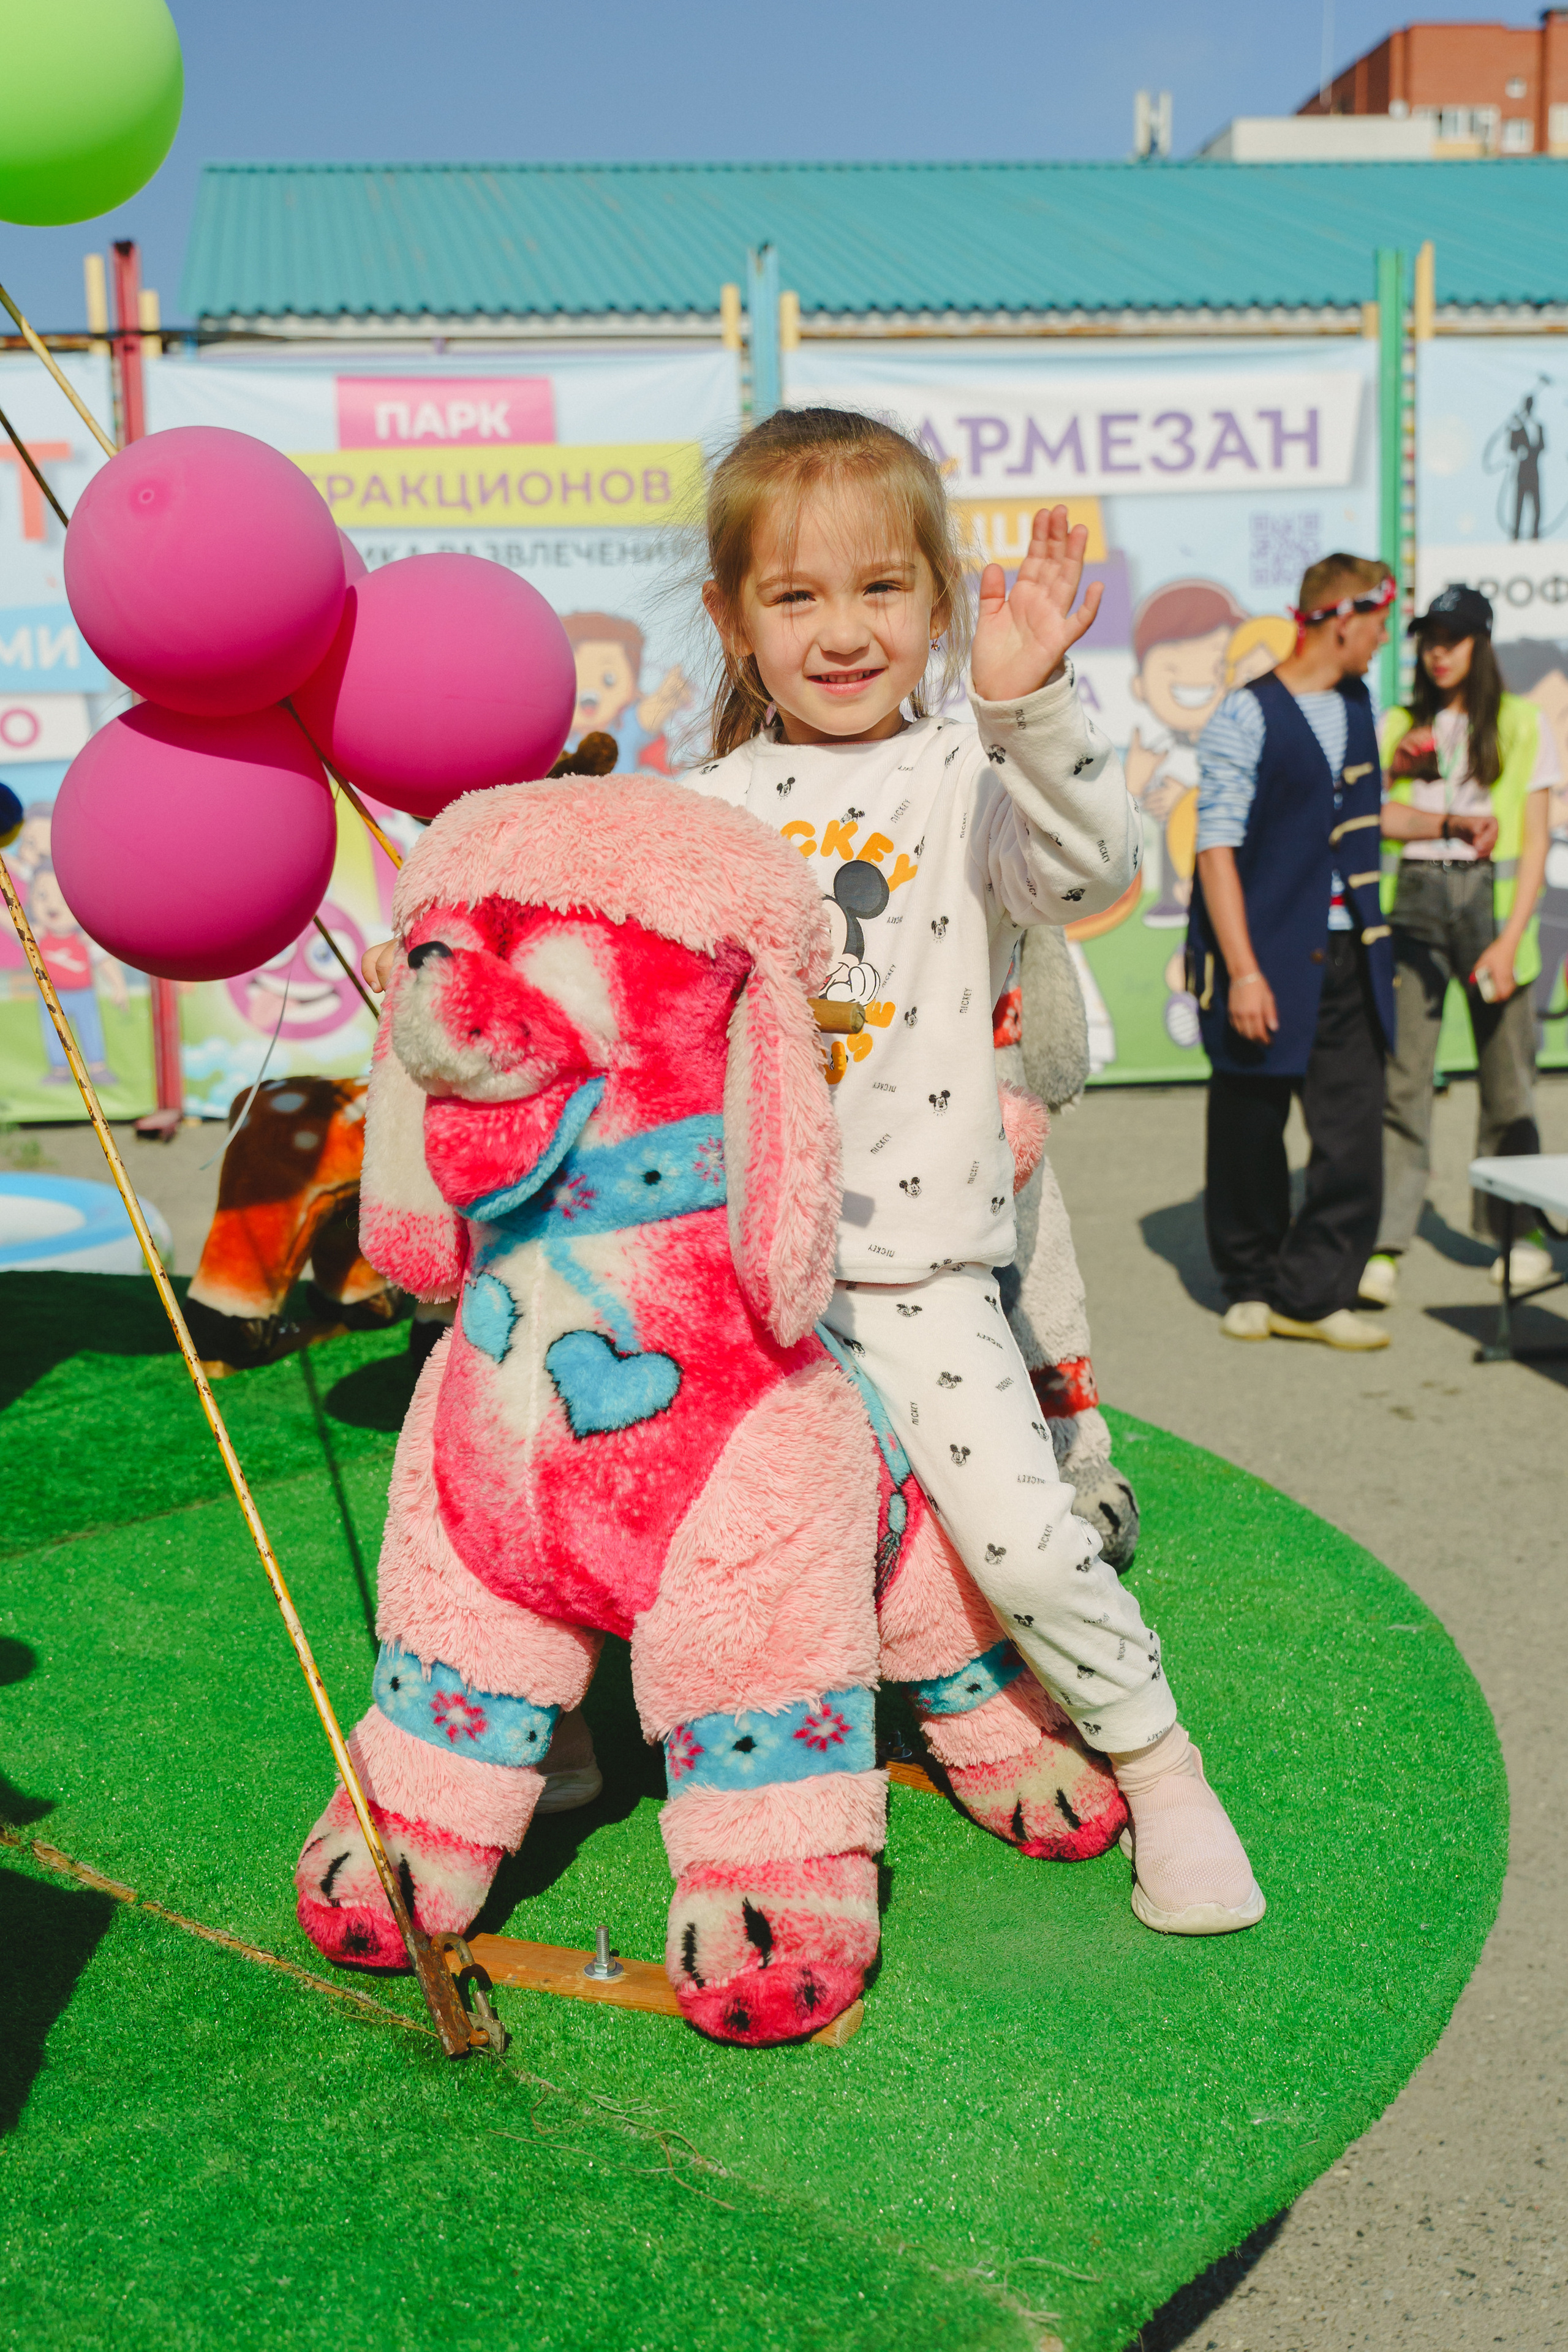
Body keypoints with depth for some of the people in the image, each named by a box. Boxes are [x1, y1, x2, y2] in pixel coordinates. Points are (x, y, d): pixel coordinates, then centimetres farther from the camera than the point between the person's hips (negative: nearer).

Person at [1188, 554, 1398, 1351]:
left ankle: (1310, 1293, 7)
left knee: (1355, 1133, -1)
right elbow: (1217, 846, -14)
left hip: (1346, 957, 6)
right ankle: (1251, 1285, 22)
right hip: (1267, 962, -6)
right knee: (1250, 1135, 6)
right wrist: (1242, 971, -19)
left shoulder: (1357, 705, 14)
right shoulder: (1246, 717, -9)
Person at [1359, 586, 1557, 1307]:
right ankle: (1383, 1245, -10)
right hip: (1413, 901, 1)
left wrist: (1511, 938, -8)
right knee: (1400, 1074, -8)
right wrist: (1456, 824, -10)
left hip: (1490, 896, -1)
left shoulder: (1521, 723, 7)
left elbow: (1536, 840, 2)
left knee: (1507, 1077, 2)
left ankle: (1518, 1231, 17)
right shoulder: (1400, 727, 14)